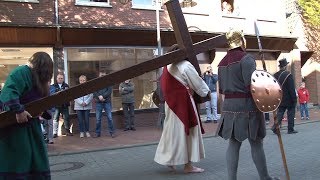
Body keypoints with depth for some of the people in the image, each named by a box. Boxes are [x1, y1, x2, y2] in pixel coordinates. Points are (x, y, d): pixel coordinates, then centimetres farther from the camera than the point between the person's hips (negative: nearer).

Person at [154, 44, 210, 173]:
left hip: (171, 103, 7)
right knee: (185, 131, 1)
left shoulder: (167, 67, 9)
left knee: (173, 130, 16)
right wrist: (207, 92, 14)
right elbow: (197, 82, -4)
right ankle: (188, 165, 10)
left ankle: (169, 159, 25)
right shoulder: (185, 66, -12)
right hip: (183, 103, -7)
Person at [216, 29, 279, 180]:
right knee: (256, 143, 7)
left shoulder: (222, 62, 12)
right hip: (247, 107, -6)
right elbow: (252, 86, -18)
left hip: (229, 108, 6)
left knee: (233, 144, 9)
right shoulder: (246, 58, -11)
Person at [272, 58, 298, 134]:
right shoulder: (288, 75, -14)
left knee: (280, 113, 8)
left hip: (280, 100, 5)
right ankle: (290, 129, 11)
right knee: (290, 114, 6)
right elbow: (292, 89, -15)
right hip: (289, 100, -5)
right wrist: (294, 99, -9)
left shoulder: (275, 75, 5)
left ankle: (275, 127, -5)